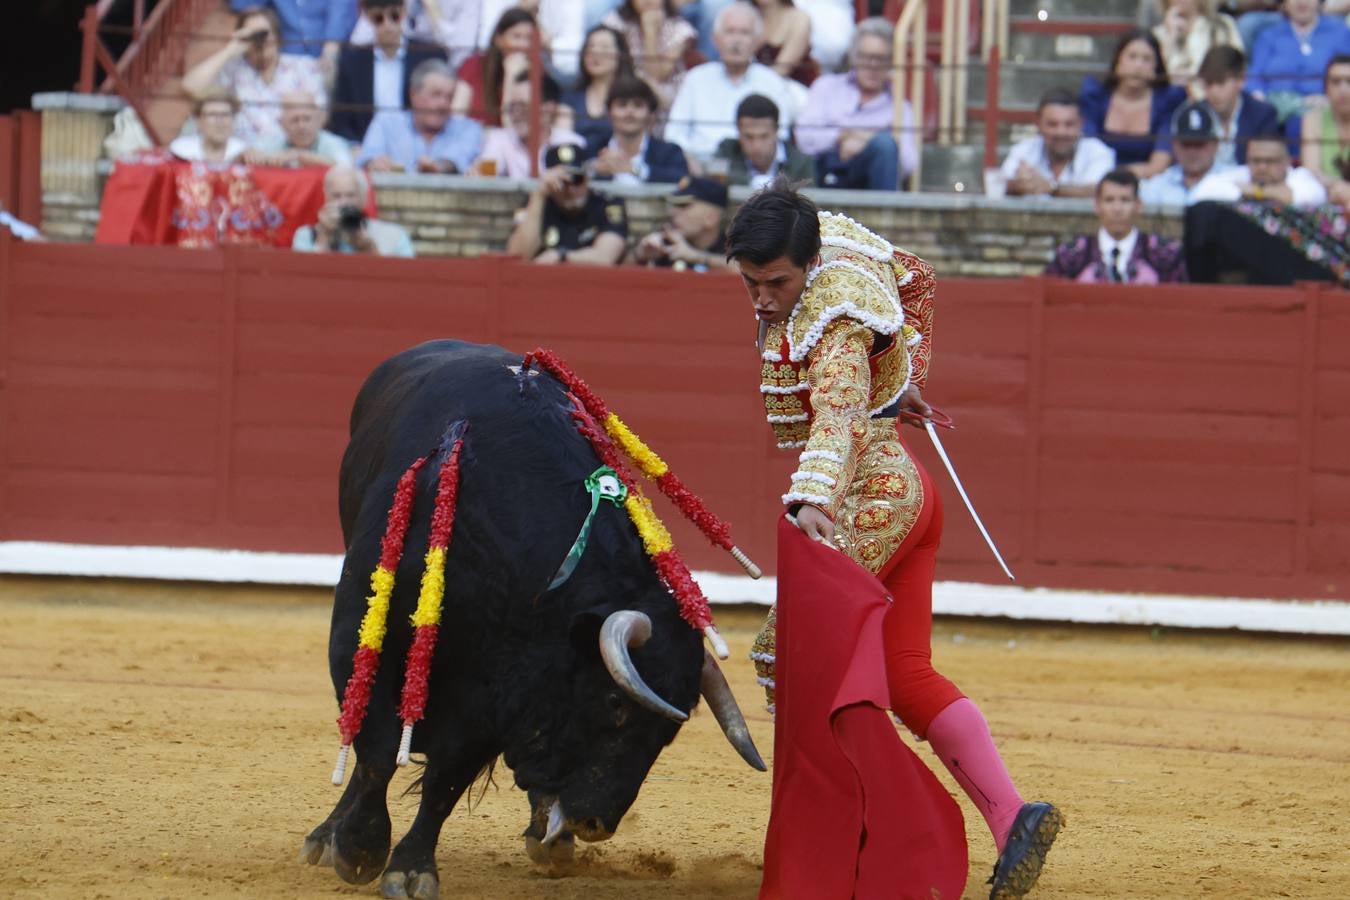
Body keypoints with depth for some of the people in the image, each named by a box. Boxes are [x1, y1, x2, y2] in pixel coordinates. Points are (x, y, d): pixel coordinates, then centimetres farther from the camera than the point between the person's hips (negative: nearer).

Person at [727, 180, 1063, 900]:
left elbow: (838, 411, -41)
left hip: (870, 501, -10)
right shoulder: (833, 242, 4)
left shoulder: (835, 324, -23)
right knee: (906, 675, 7)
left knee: (782, 650, -11)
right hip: (906, 490, 10)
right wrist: (905, 380, 26)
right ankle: (1010, 817, -3)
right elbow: (916, 278, 23)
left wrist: (812, 498, -57)